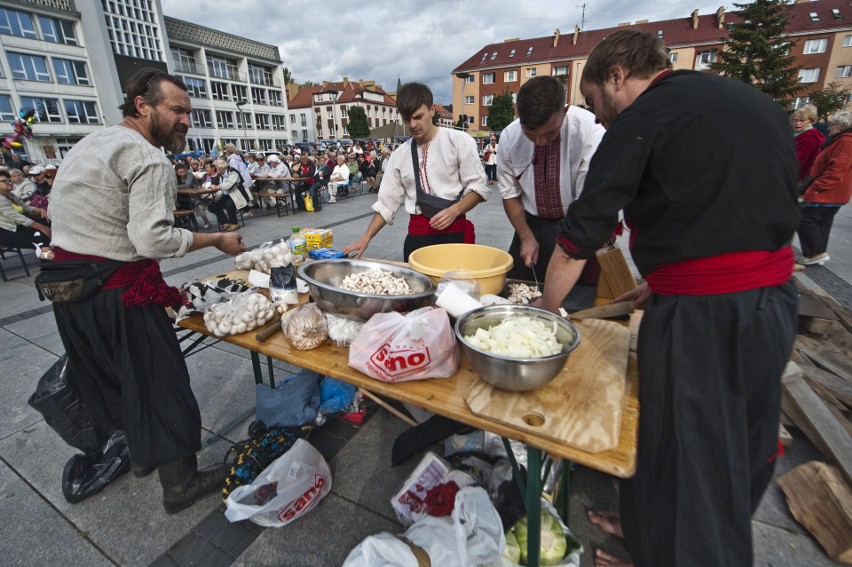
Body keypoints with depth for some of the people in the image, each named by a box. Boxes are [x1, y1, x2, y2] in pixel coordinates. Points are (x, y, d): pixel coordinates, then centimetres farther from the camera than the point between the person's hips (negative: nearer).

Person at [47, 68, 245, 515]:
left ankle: (141, 452, 42)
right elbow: (153, 241, -26)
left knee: (106, 376, 21)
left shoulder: (86, 144, 13)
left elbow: (58, 214, 17)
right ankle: (180, 484, 15)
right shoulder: (149, 160, -18)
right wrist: (217, 239, -17)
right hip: (118, 292, -10)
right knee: (161, 381, 1)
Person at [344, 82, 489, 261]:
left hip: (454, 231, -2)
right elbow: (387, 202, 10)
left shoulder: (459, 141, -2)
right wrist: (366, 238, 4)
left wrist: (455, 210, -20)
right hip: (417, 233, 3)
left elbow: (477, 187, -3)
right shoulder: (399, 155, 8)